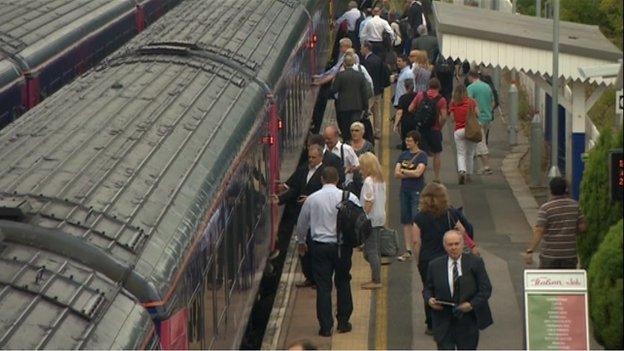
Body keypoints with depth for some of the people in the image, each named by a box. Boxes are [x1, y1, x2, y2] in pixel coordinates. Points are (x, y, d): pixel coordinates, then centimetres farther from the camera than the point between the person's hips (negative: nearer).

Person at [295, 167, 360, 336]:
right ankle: (343, 322, 18)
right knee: (343, 283, 16)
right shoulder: (349, 198, -6)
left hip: (319, 247, 0)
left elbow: (301, 223, 10)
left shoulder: (312, 199, -3)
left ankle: (326, 327, 2)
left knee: (323, 286, 3)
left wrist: (301, 241, 27)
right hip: (342, 246, 0)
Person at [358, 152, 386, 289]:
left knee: (371, 251, -4)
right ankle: (376, 278, 17)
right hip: (380, 218, 9)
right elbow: (383, 200, 12)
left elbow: (369, 202, -18)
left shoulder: (368, 181, -16)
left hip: (371, 219, -9)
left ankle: (376, 280, -4)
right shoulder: (381, 180, 10)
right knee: (376, 250, 14)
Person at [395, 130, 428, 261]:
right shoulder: (403, 155, 11)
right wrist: (411, 174, -9)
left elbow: (418, 173, -17)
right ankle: (408, 251, 11)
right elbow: (396, 174, 3)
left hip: (417, 191, -6)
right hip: (404, 190, 6)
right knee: (406, 221, 7)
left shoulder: (422, 155, -5)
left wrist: (403, 171, -4)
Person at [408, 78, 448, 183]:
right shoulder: (441, 99, -7)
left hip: (420, 128, 2)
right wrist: (439, 127, 2)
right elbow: (444, 117, -14)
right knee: (437, 153, 14)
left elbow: (410, 109, -1)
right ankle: (436, 178, 16)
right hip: (434, 129, -2)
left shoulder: (420, 95, -1)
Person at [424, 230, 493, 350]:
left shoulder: (475, 262, -2)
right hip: (443, 321, 0)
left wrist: (472, 304, -17)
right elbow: (428, 289, 13)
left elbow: (486, 289, -3)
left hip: (468, 320, 0)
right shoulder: (435, 265, 4)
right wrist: (429, 299, -10)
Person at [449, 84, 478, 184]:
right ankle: (468, 174, 16)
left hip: (458, 130, 0)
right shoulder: (471, 102, -2)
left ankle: (462, 171, -20)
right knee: (470, 154, 12)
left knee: (461, 154, 3)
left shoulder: (453, 104, -1)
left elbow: (452, 118, -1)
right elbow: (477, 114, -1)